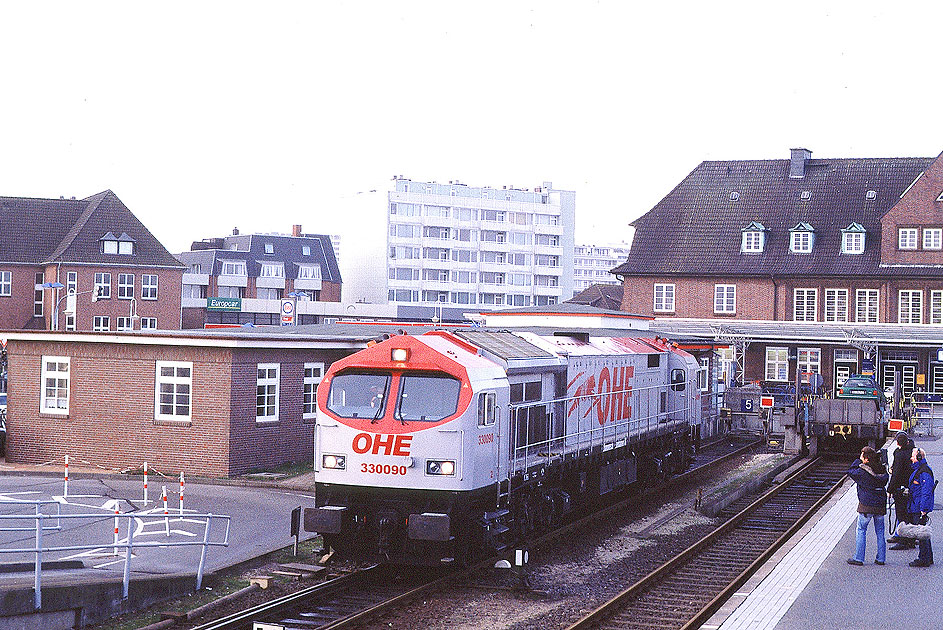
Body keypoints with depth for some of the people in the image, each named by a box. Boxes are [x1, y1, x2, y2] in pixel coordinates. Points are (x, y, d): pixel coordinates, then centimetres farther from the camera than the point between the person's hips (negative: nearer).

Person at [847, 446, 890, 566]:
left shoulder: (862, 471, -13)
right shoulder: (882, 470, 4)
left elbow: (851, 472, 2)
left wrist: (858, 461, 7)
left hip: (866, 506, -5)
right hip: (880, 505, 5)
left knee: (861, 530, 3)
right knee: (880, 531, 12)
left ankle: (859, 558, 2)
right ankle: (881, 558, 14)